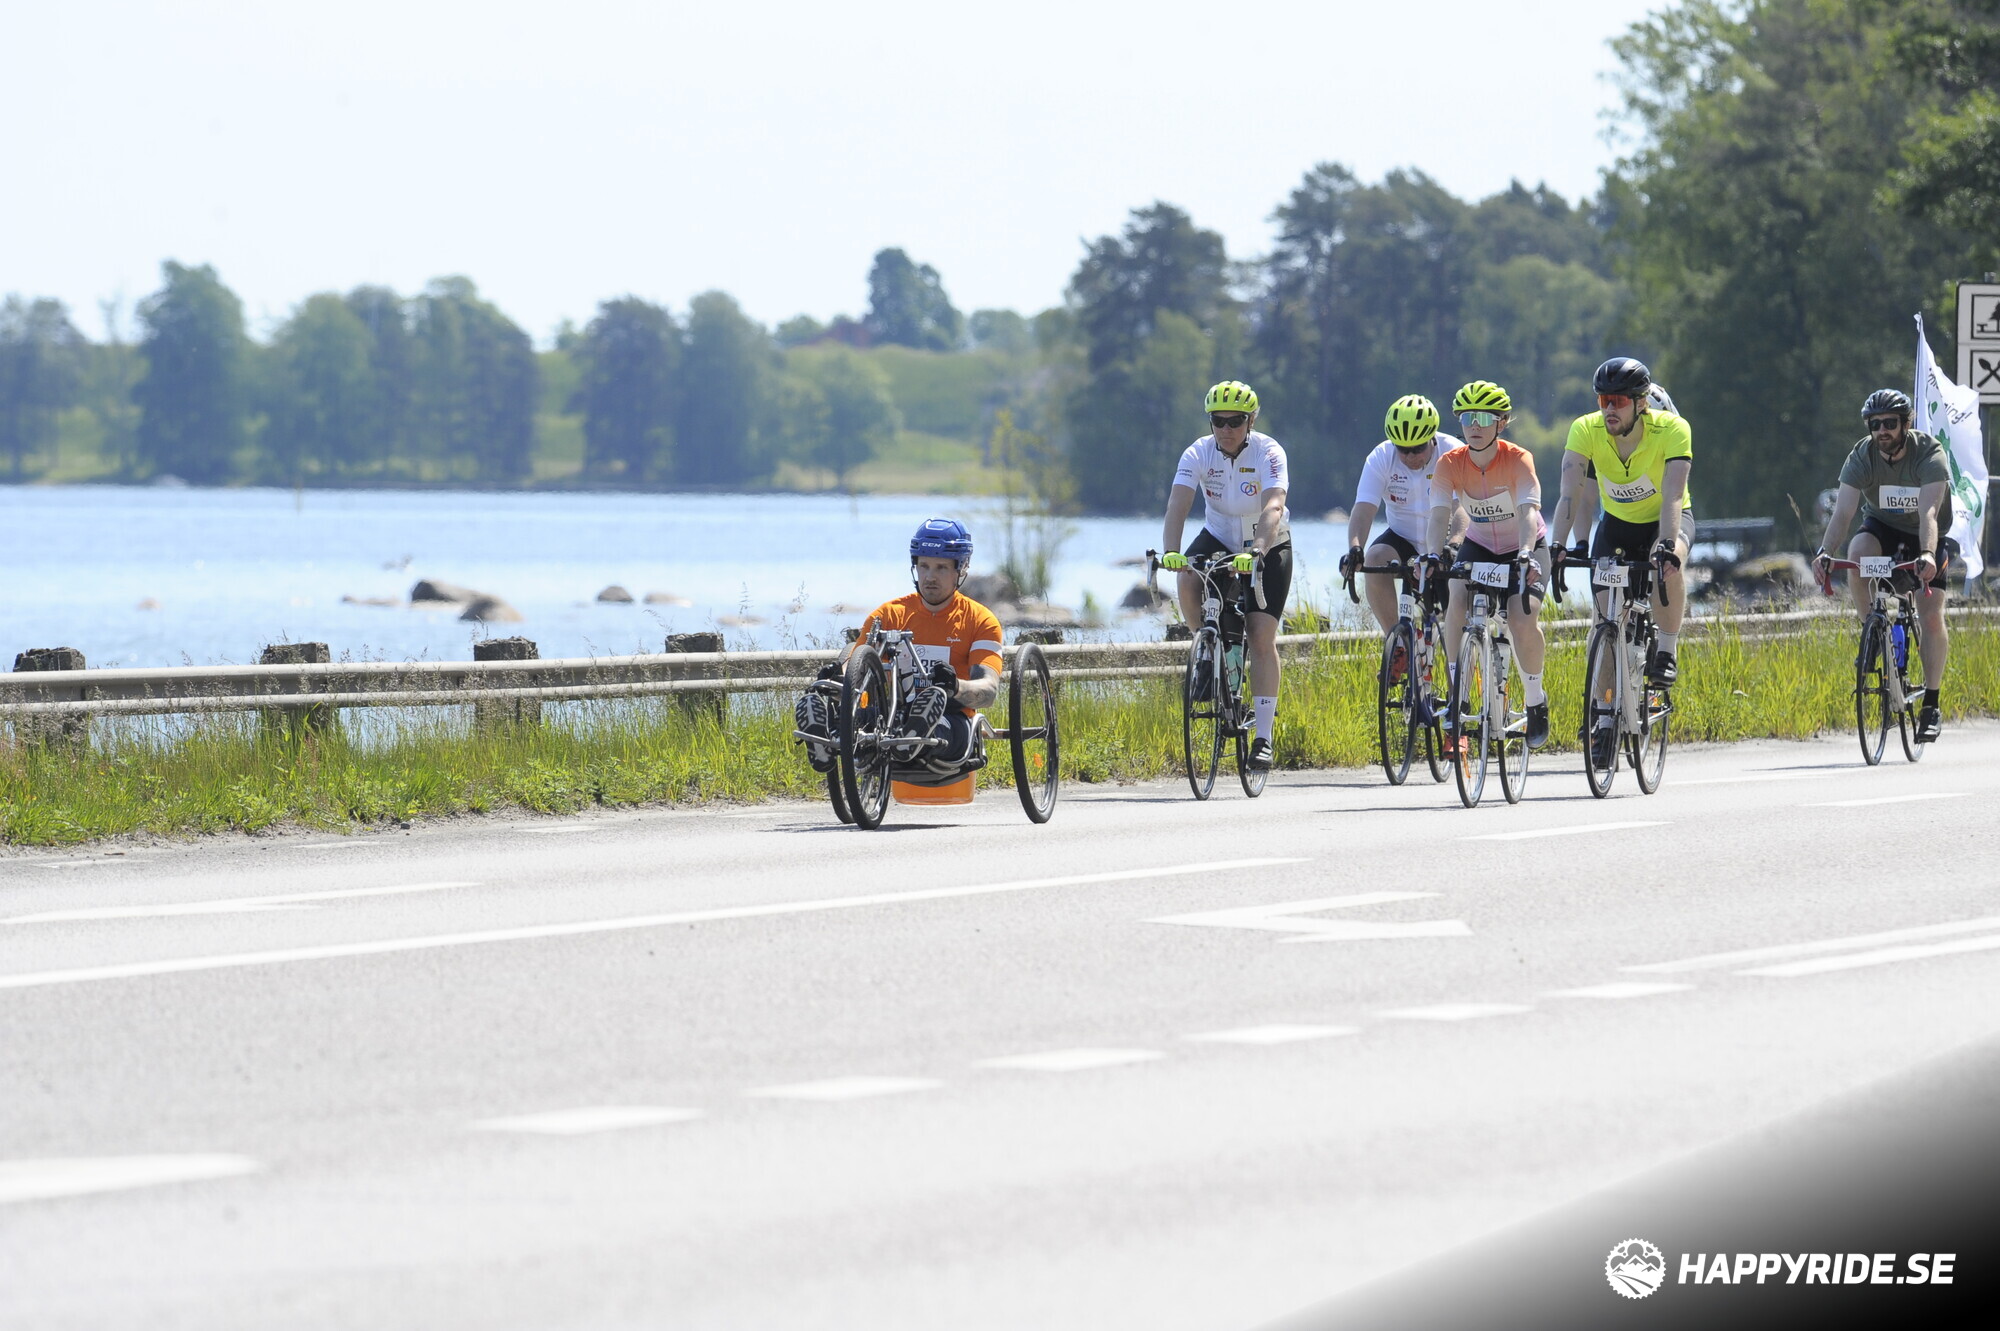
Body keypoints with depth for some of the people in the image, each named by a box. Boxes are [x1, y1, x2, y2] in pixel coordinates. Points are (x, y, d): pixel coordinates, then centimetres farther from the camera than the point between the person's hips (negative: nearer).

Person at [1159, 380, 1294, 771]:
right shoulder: (1199, 454, -17)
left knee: (1262, 636, -12)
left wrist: (1256, 552, -55)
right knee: (1188, 581, -30)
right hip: (1219, 538, 2)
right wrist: (1170, 551, -47)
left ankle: (1263, 739, -9)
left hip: (1268, 546, -2)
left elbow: (1273, 508, -38)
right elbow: (1177, 505, -28)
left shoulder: (1268, 453, -23)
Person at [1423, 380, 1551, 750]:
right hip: (1478, 546, 2)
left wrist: (1526, 555, -56)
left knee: (1522, 618, -25)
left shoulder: (1518, 460, -25)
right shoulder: (1450, 464, -17)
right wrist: (1431, 555, -48)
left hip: (1525, 549, -2)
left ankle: (1536, 701, -1)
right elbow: (1440, 514, -29)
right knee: (1456, 605, -27)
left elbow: (1528, 511, -38)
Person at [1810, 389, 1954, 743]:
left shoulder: (1929, 454, -27)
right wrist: (1824, 551, -48)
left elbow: (1928, 511, -39)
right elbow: (1843, 510, -30)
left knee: (1931, 615, -15)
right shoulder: (1861, 457, -20)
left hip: (1928, 535, -2)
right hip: (1883, 526, 2)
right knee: (1856, 552, -34)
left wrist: (1927, 554, -57)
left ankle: (1932, 705, -6)